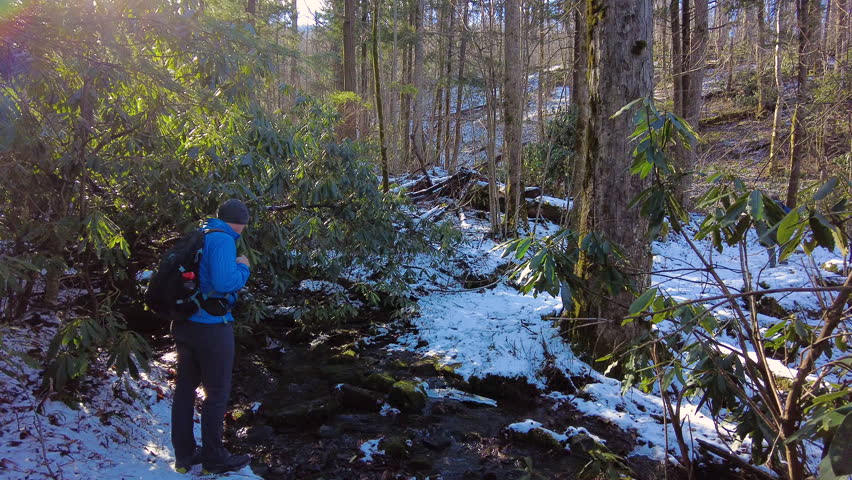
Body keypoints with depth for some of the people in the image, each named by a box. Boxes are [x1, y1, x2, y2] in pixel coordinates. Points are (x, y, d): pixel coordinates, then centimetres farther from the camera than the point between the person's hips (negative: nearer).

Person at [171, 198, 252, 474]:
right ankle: (214, 459, 17)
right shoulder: (223, 240, -16)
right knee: (217, 393, 5)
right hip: (211, 327, -8)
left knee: (185, 389, 16)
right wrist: (243, 267, -8)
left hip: (184, 324, 9)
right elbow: (225, 282, -27)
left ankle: (184, 456, 28)